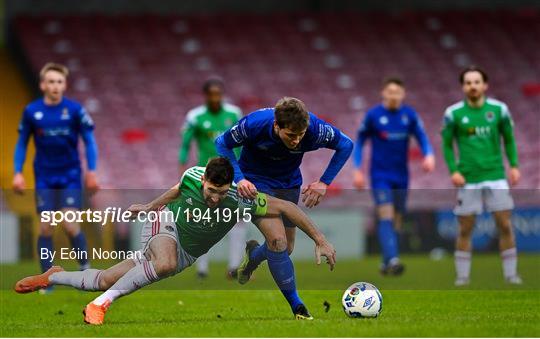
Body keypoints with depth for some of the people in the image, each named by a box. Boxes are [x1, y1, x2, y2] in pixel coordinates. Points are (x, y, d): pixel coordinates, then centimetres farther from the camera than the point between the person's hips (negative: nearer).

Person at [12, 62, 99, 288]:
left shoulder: (75, 110, -7)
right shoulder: (31, 112, -3)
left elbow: (89, 141, 0)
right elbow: (21, 144, 7)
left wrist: (91, 172, -6)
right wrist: (18, 173, -2)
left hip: (70, 176, -1)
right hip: (45, 178, 1)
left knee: (70, 225, -12)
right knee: (46, 228, -2)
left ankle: (85, 266, 10)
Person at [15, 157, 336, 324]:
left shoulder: (239, 202, -27)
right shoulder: (192, 176, -22)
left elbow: (287, 207, -23)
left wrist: (321, 240, -27)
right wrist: (150, 206, 21)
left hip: (185, 255, 2)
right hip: (166, 224, -2)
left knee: (104, 281, 2)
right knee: (166, 263, -40)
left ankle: (53, 276, 28)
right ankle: (100, 304, -27)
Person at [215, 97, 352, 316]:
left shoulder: (315, 129, -30)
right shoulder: (254, 125, -33)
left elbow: (345, 145, -11)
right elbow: (222, 144, -14)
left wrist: (324, 183, -17)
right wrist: (239, 178, -26)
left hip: (289, 184, 4)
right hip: (255, 182, -4)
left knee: (285, 250, 11)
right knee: (277, 240, -20)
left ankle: (252, 257, 47)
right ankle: (298, 308, -8)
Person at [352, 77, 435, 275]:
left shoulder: (409, 115, 1)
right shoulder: (373, 115, -5)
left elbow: (422, 138, 1)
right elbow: (360, 142, 3)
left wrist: (428, 155, -21)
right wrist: (357, 170, -4)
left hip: (401, 176, 4)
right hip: (380, 175, -4)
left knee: (397, 220, 8)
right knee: (386, 216, -18)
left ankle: (386, 263, 21)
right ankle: (392, 260, -30)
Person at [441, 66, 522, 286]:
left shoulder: (499, 109, 1)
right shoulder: (453, 113, -3)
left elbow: (509, 139, 11)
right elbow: (447, 144, 4)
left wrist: (514, 165, 0)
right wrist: (453, 170, -7)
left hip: (496, 176, 1)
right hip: (468, 179, -1)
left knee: (505, 225, -1)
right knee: (465, 229, 1)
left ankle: (511, 274, 9)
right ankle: (462, 276, 11)